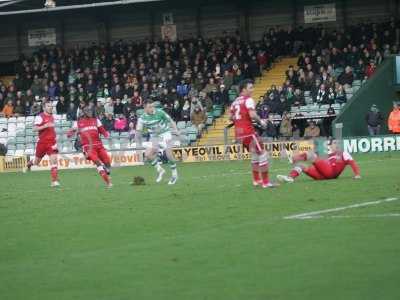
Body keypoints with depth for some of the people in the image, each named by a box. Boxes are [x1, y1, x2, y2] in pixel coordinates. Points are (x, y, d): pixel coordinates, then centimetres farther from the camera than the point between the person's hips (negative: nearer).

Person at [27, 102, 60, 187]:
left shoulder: (52, 117, 12)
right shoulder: (40, 117, -11)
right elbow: (34, 129, -22)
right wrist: (45, 126, -30)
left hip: (52, 142, 4)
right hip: (42, 142, -4)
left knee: (54, 160, -12)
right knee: (36, 162, 12)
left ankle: (54, 181, -13)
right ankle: (30, 163, 49)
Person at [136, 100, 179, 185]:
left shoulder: (159, 112, -15)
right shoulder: (142, 118, -10)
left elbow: (170, 120, -4)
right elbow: (138, 131, -3)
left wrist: (175, 129, -14)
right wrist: (138, 143, -7)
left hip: (165, 134, -3)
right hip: (154, 137, 3)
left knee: (168, 154, -16)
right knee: (148, 154, -12)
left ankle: (174, 174, 2)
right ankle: (160, 170, 8)